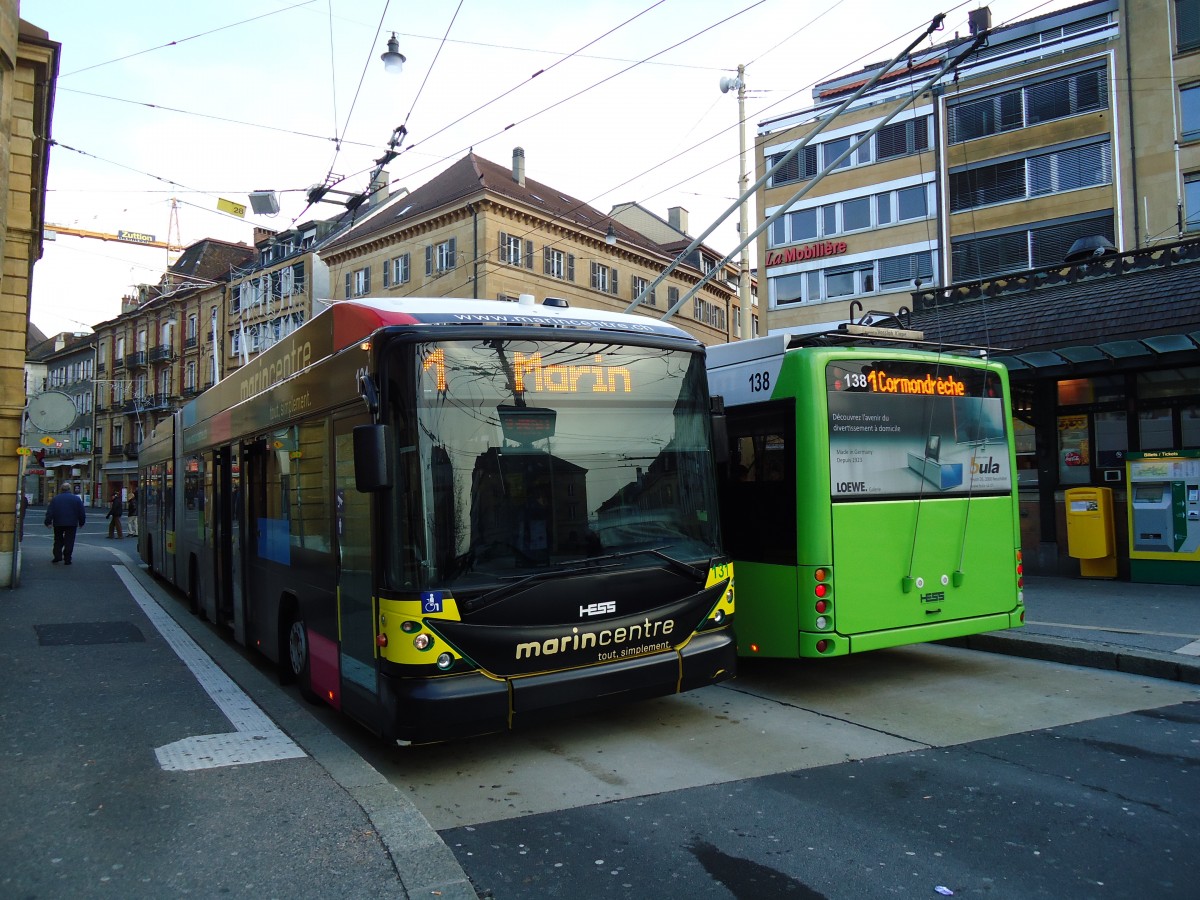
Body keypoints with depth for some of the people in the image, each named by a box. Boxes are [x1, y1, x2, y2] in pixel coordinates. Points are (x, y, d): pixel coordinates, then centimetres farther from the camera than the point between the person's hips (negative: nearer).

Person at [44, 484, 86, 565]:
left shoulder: (55, 499, 5)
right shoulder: (76, 499, 3)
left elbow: (49, 512, 0)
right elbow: (82, 513, 4)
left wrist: (48, 522, 3)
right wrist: (81, 523, 12)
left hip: (58, 523, 1)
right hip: (71, 524, -1)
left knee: (58, 540, 17)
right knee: (69, 542, 1)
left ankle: (57, 556, 9)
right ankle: (67, 559, -1)